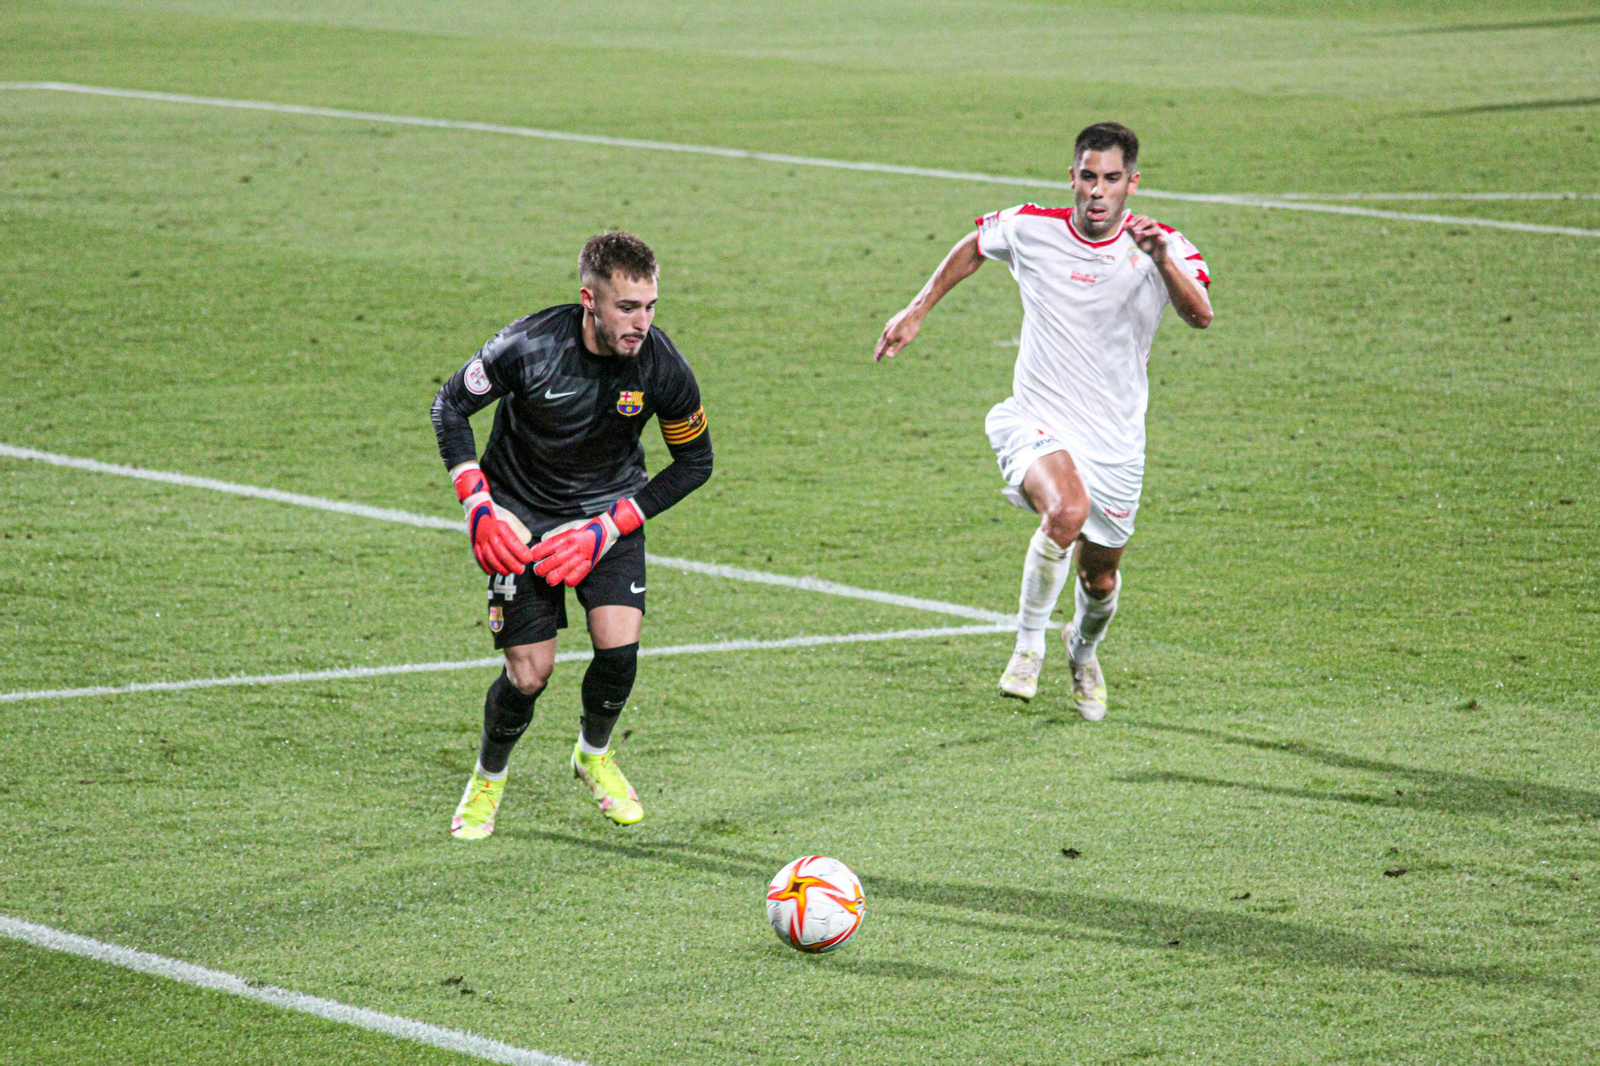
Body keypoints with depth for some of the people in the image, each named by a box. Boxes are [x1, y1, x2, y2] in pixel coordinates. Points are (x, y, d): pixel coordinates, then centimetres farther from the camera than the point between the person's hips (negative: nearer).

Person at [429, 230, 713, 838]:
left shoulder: (661, 366, -21)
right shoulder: (529, 346, -26)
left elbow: (694, 462, -5)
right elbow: (450, 405, -8)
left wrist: (611, 527, -13)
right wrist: (477, 503, -17)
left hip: (610, 507, 2)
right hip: (523, 514, -2)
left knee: (619, 647, -17)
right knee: (530, 673, -8)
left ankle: (594, 755, 17)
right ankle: (487, 781, 23)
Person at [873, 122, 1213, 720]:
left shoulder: (1161, 248, -10)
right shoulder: (1031, 229, -7)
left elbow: (1200, 316, -28)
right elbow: (974, 247, 16)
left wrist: (1161, 260, -45)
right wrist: (916, 312, 14)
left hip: (1115, 441, 2)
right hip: (1037, 423, -2)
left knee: (1100, 582, 13)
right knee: (1067, 511, -34)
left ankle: (1083, 651, 50)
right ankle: (1029, 644, -13)